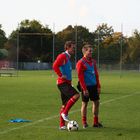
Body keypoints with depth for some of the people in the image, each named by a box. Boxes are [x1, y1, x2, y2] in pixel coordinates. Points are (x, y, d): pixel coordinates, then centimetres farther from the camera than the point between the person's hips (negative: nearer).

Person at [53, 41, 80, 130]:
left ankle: (62, 125, 13)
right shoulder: (63, 56, -10)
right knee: (76, 95, -24)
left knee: (65, 104, 10)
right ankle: (65, 113, -15)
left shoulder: (68, 57, 20)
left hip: (67, 83, 10)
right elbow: (55, 66, -25)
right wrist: (61, 75, -22)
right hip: (63, 83, -10)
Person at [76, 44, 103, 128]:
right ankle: (84, 123, 10)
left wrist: (98, 86, 9)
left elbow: (96, 74, 15)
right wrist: (84, 89, -17)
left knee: (96, 102, 7)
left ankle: (95, 122, 15)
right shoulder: (81, 63, -10)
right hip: (86, 87, -7)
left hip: (94, 86, 7)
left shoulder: (93, 62, 11)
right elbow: (80, 77, -13)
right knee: (85, 104, 1)